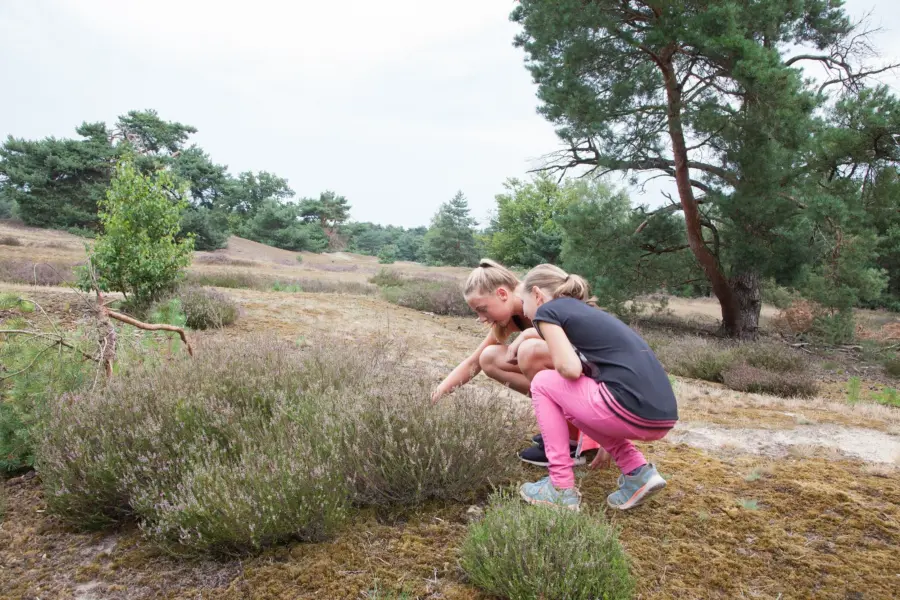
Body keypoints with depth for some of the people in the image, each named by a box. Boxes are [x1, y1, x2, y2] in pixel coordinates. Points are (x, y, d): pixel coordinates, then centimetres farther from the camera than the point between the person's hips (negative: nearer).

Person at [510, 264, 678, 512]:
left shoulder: (547, 310, 5)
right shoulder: (585, 312, 28)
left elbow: (571, 368, -11)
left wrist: (554, 361, 15)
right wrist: (610, 443, 44)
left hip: (632, 411, -8)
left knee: (543, 383, 11)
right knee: (569, 403, 29)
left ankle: (562, 488, 11)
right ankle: (638, 472, 15)